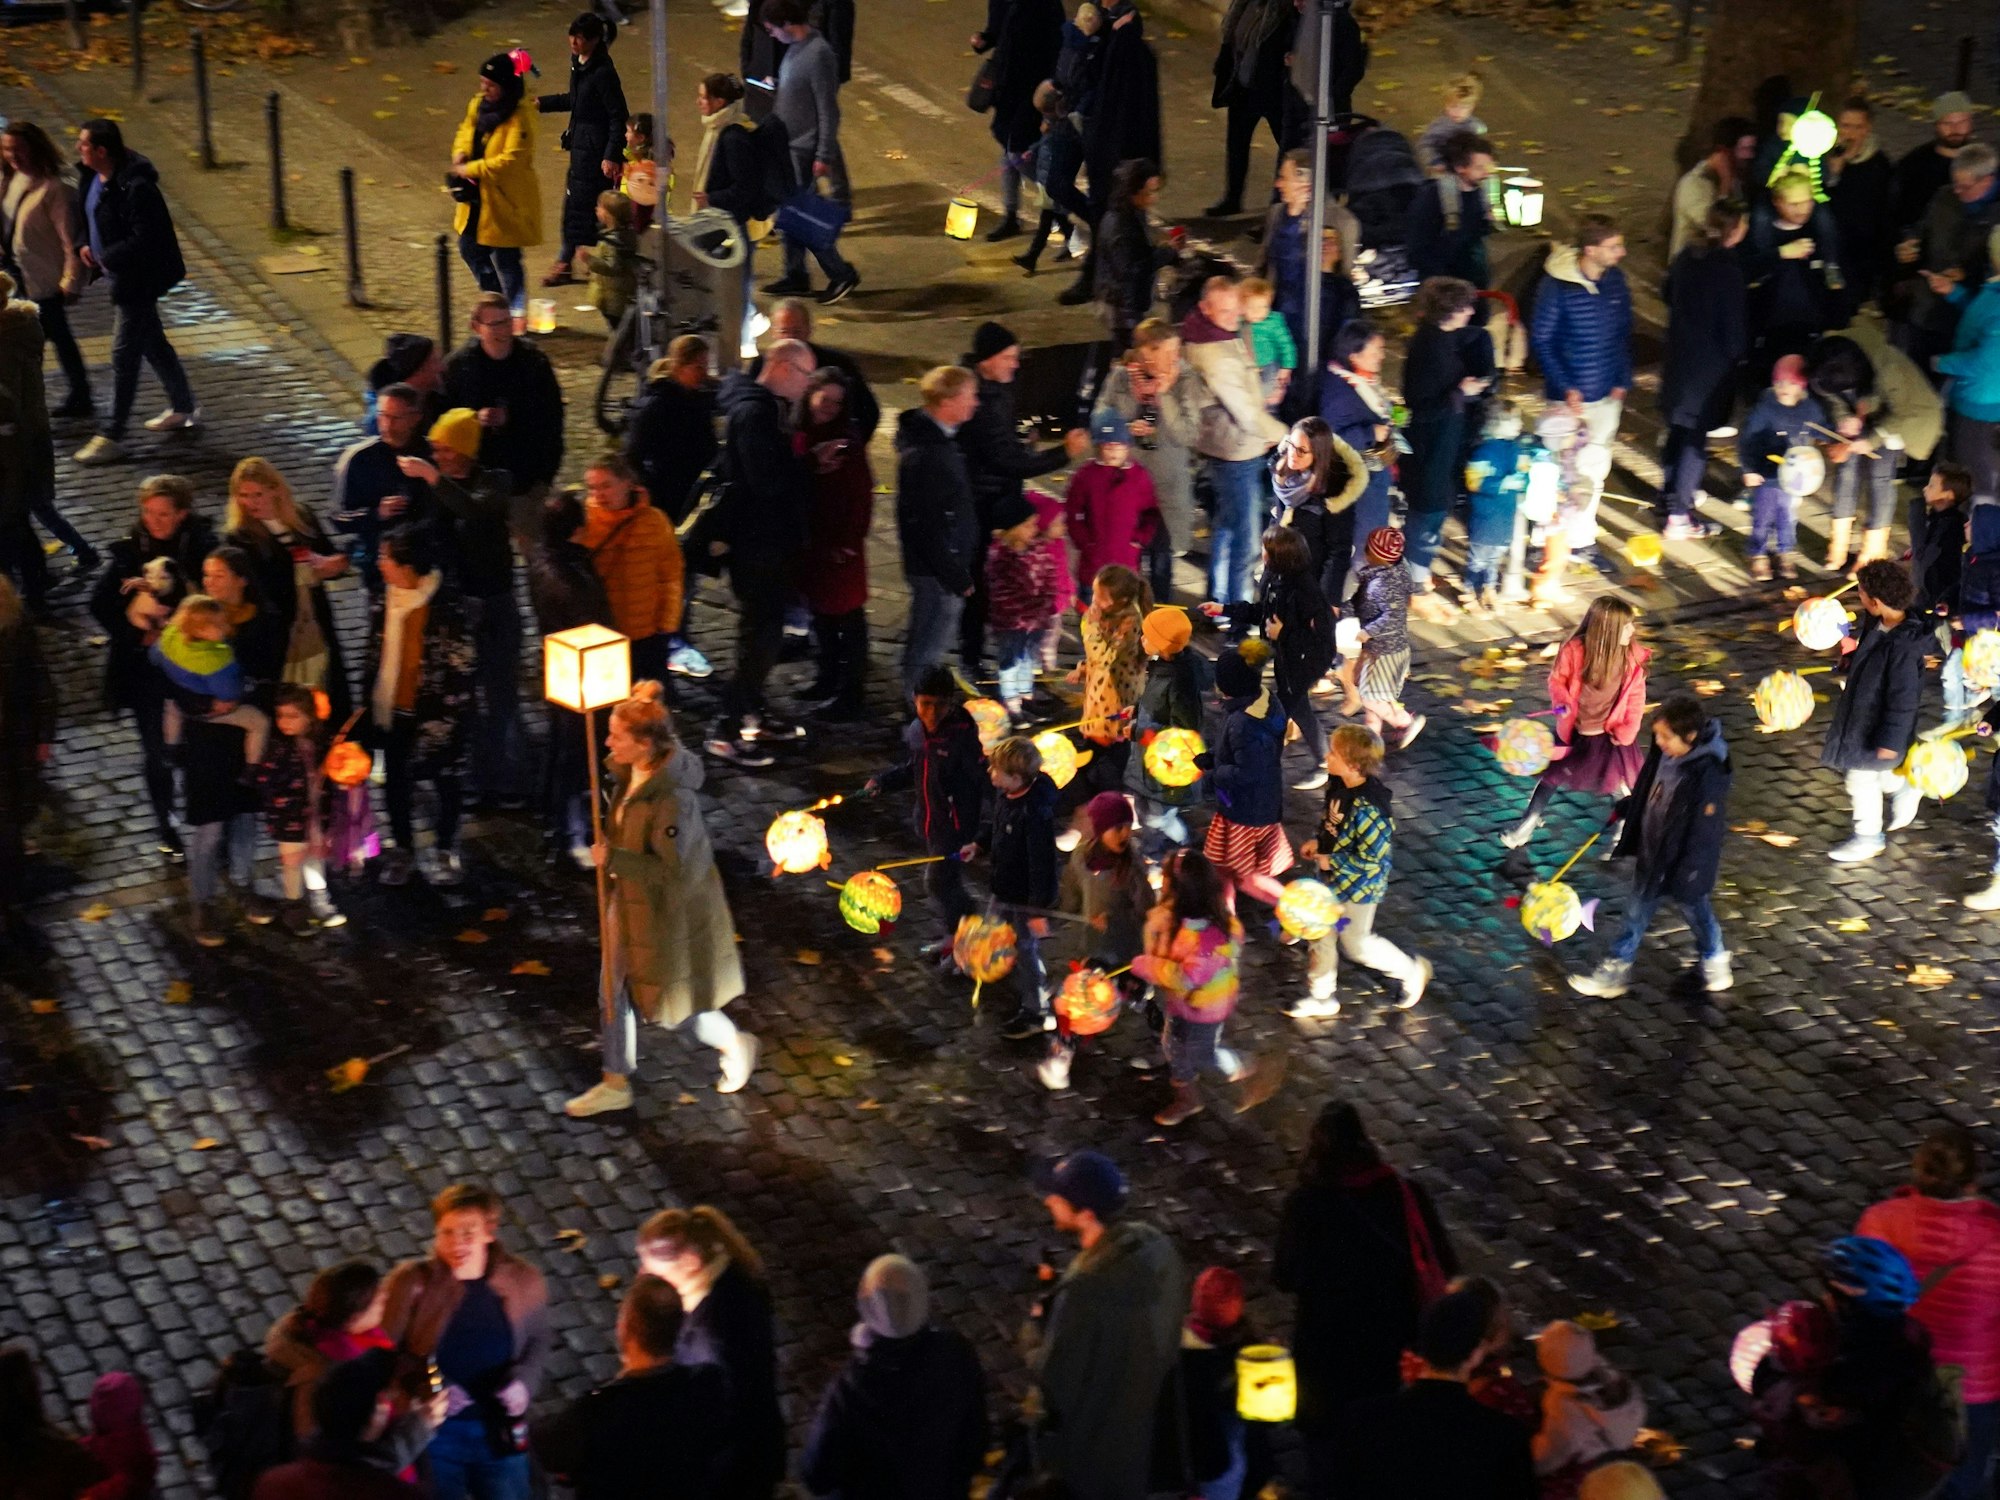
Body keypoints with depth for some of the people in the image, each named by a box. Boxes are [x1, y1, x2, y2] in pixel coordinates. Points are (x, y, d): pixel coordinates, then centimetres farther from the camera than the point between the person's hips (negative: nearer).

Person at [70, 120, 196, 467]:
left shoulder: (135, 188, -28)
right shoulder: (91, 178, 1)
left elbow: (144, 240, -28)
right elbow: (88, 217, 18)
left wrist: (107, 258, -22)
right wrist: (85, 244, 0)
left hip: (138, 280, -10)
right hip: (121, 276, 10)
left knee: (123, 355, -5)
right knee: (152, 343, 22)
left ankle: (111, 438, 0)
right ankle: (183, 409, 39)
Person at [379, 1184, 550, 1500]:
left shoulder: (523, 1282, -6)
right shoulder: (413, 1282, -16)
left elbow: (538, 1342, 12)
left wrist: (522, 1380, -7)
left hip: (500, 1432, 3)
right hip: (431, 1431, -2)